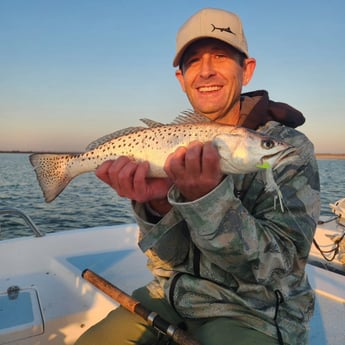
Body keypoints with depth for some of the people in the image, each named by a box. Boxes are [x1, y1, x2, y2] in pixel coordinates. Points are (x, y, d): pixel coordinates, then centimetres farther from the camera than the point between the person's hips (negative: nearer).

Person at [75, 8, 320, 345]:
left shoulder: (290, 148, -13)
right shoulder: (178, 144, -3)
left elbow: (276, 266, -20)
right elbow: (170, 259, -6)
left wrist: (208, 197, -35)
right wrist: (159, 202, -26)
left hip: (255, 310, -2)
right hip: (175, 294, 3)